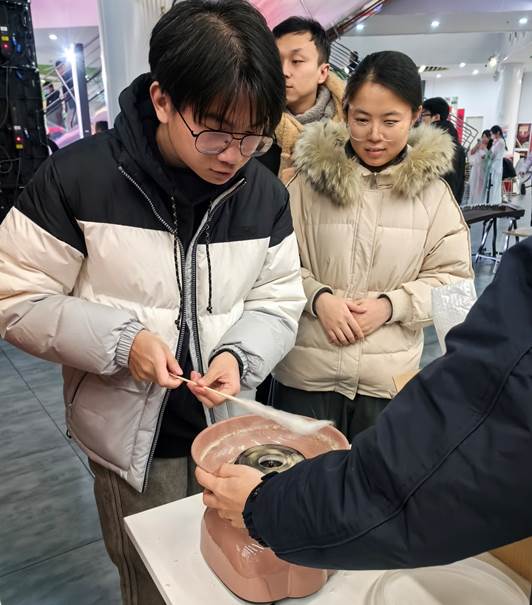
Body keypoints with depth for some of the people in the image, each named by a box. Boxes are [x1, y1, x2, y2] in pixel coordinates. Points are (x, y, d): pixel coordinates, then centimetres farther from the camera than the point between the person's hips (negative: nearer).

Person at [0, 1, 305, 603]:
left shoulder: (265, 194, -5)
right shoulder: (78, 177, -16)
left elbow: (277, 303, 0)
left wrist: (238, 355, -20)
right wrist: (121, 339, -24)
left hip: (229, 429, 3)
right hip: (132, 439, -2)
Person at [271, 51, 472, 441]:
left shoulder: (433, 191, -1)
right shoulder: (312, 177, -6)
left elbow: (453, 277, 1)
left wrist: (391, 305, -13)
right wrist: (317, 296, -17)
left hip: (388, 378, 2)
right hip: (305, 371, -1)